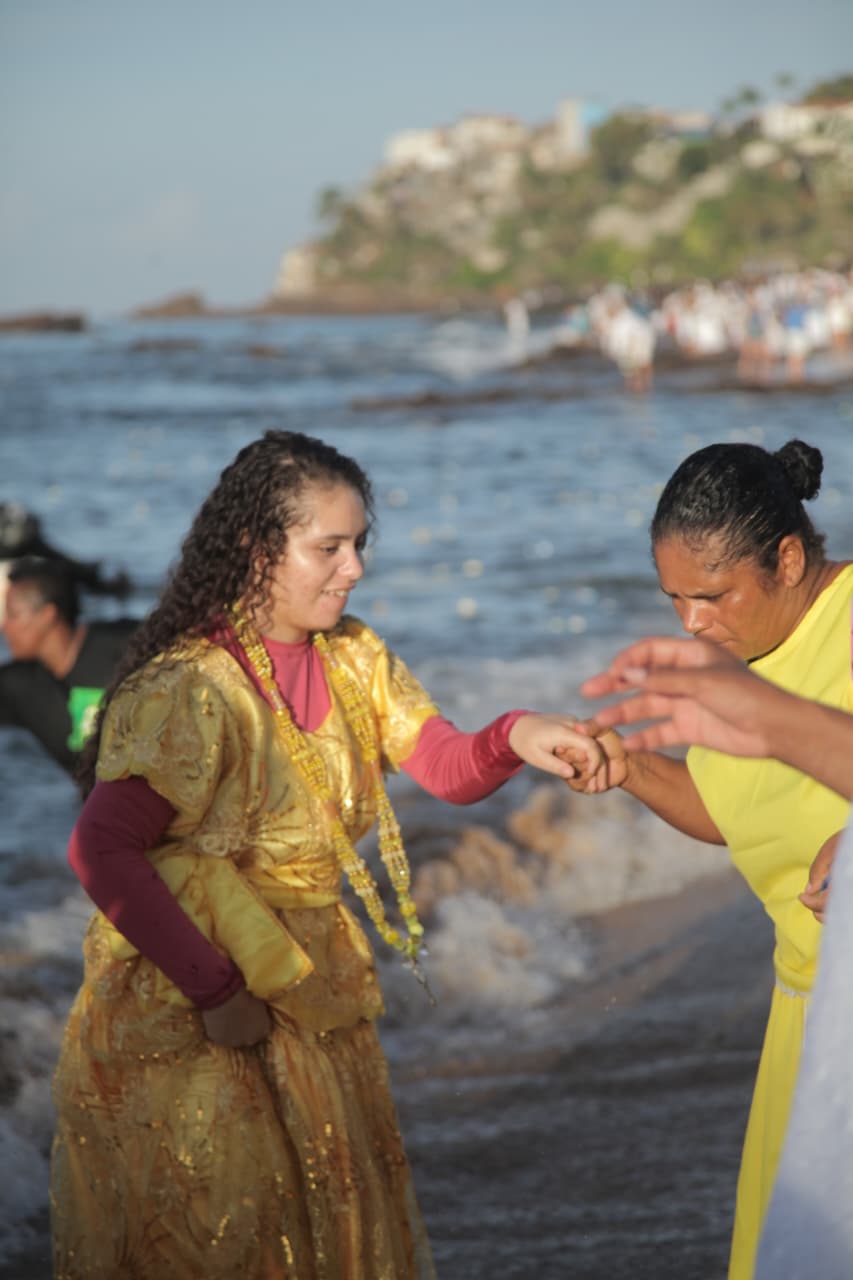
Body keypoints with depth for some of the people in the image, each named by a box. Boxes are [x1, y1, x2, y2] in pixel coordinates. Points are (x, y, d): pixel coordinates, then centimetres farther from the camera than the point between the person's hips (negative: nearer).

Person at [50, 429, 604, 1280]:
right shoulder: (189, 689, -21)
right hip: (184, 1024, -7)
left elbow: (450, 768, -3)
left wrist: (514, 738, -25)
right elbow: (101, 852, -27)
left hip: (306, 1005, 7)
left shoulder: (351, 658, 4)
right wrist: (214, 988, -24)